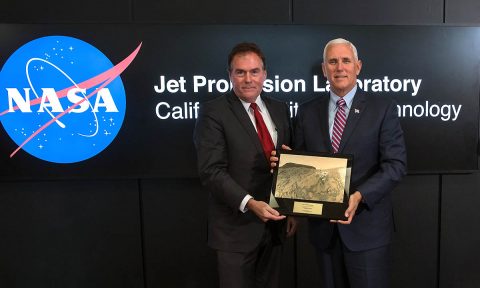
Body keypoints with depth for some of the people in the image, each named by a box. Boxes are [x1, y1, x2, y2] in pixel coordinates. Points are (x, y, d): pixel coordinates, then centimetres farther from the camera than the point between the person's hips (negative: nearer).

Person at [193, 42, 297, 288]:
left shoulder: (279, 109, 7)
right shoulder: (213, 112, -10)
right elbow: (212, 171, -17)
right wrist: (249, 203, -27)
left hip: (274, 223, 5)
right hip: (236, 227, -5)